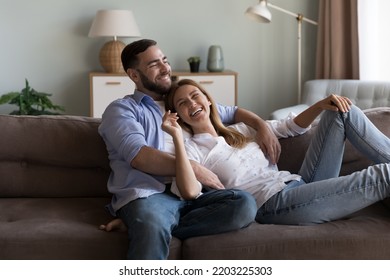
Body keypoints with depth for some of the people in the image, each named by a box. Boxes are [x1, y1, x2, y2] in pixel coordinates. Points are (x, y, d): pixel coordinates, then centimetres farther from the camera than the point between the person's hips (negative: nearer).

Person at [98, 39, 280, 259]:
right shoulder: (121, 109, 10)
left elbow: (232, 112, 40)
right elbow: (139, 156, -8)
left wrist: (261, 125, 19)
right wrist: (194, 169, -13)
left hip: (192, 193, 6)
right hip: (149, 194, -6)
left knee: (244, 204, -27)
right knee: (153, 232, -42)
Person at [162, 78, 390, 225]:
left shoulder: (240, 131, 24)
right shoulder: (191, 149, 4)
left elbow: (292, 128, 27)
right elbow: (189, 192, -17)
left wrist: (320, 105, 8)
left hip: (301, 184, 8)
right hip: (275, 203, -8)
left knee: (343, 111, 5)